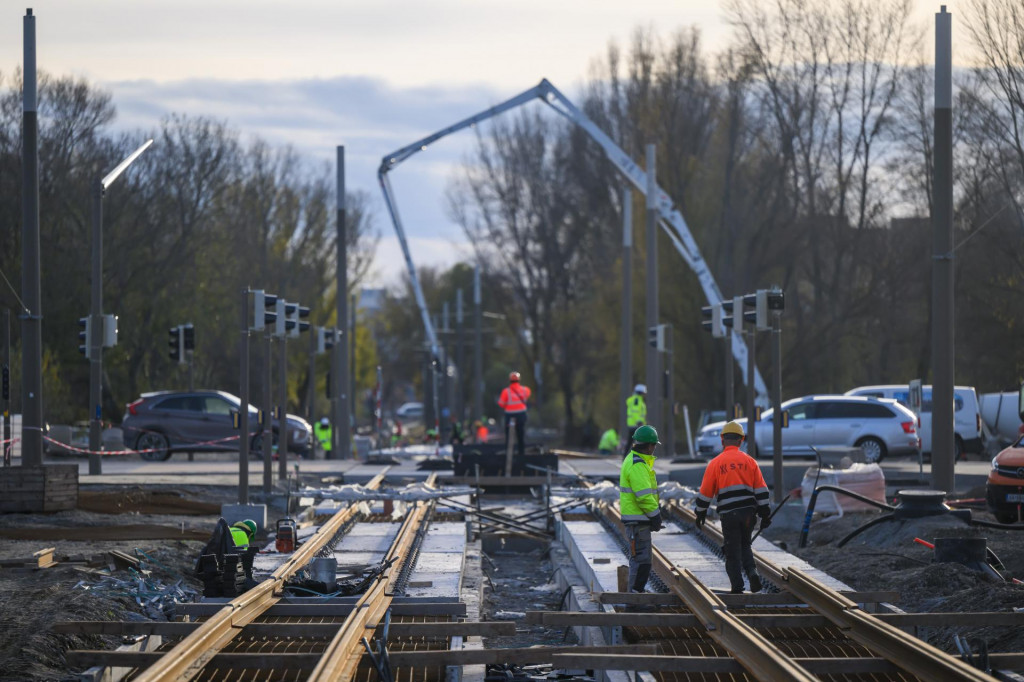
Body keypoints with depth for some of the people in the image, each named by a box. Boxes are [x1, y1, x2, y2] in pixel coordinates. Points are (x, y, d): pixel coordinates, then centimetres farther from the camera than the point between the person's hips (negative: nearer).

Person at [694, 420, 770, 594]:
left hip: (728, 514, -2)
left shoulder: (715, 464, 0)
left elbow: (705, 493, 3)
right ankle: (752, 572, -4)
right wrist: (765, 514, 10)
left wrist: (700, 513, 17)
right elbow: (761, 490, 4)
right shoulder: (750, 462, 5)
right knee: (745, 545, 20)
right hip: (748, 512, 2)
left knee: (733, 552, 6)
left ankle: (737, 587, 5)